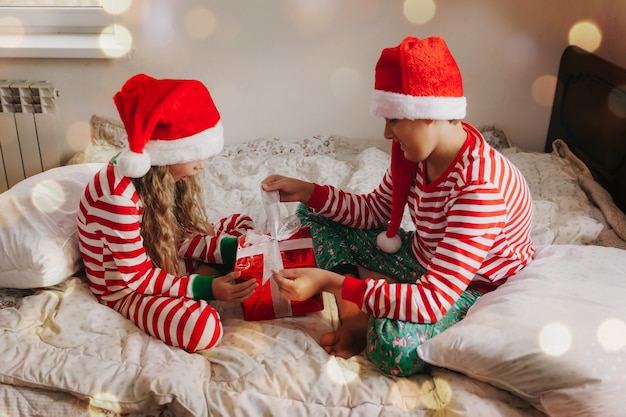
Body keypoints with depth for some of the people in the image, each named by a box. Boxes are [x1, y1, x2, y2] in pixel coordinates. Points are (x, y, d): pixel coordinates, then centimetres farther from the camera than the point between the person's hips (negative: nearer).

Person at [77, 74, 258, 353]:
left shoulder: (163, 171, -10)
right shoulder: (118, 194, -34)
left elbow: (184, 235, -5)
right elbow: (137, 276, -26)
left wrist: (230, 248, -21)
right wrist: (207, 288, -31)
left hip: (167, 261, 8)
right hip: (125, 286, -8)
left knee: (241, 225, 10)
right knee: (203, 327, -33)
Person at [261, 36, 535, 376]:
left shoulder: (480, 186, -35)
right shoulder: (418, 149, -11)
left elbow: (432, 302, -38)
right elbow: (375, 211, 5)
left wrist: (330, 281, -40)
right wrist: (307, 192, -6)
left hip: (479, 288, -8)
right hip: (426, 260, 8)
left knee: (395, 345, -41)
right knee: (316, 215, 2)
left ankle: (366, 323, -6)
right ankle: (359, 318, -15)